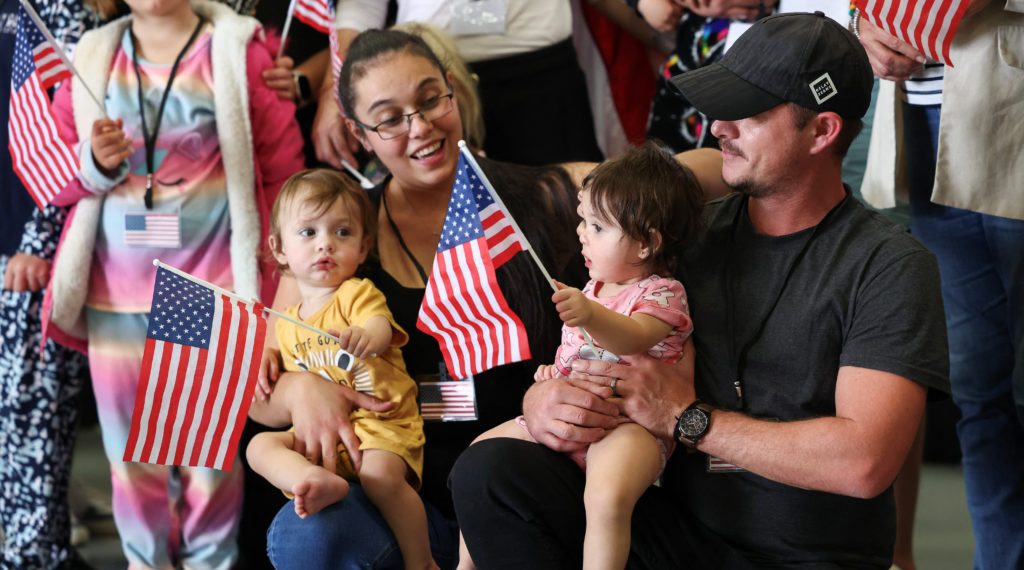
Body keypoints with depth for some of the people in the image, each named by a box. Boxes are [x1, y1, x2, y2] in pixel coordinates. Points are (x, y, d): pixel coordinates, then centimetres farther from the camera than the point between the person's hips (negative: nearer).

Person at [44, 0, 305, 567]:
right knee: (129, 436, 8)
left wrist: (271, 266, -3)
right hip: (116, 286, 3)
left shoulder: (237, 51, -3)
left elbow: (283, 169, -1)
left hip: (212, 284, -3)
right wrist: (95, 163, -12)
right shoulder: (92, 57, 6)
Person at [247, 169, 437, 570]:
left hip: (381, 424, -6)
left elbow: (381, 329, -24)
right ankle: (318, 481, -43)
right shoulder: (287, 324, 18)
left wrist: (366, 337, -48)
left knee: (381, 475, -34)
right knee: (259, 446, -14)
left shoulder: (359, 293, -1)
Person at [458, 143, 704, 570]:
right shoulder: (595, 287, 17)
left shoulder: (660, 293, -8)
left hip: (628, 423, -9)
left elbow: (631, 338, -31)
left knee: (608, 496, -37)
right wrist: (554, 372, 13)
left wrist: (590, 315, -50)